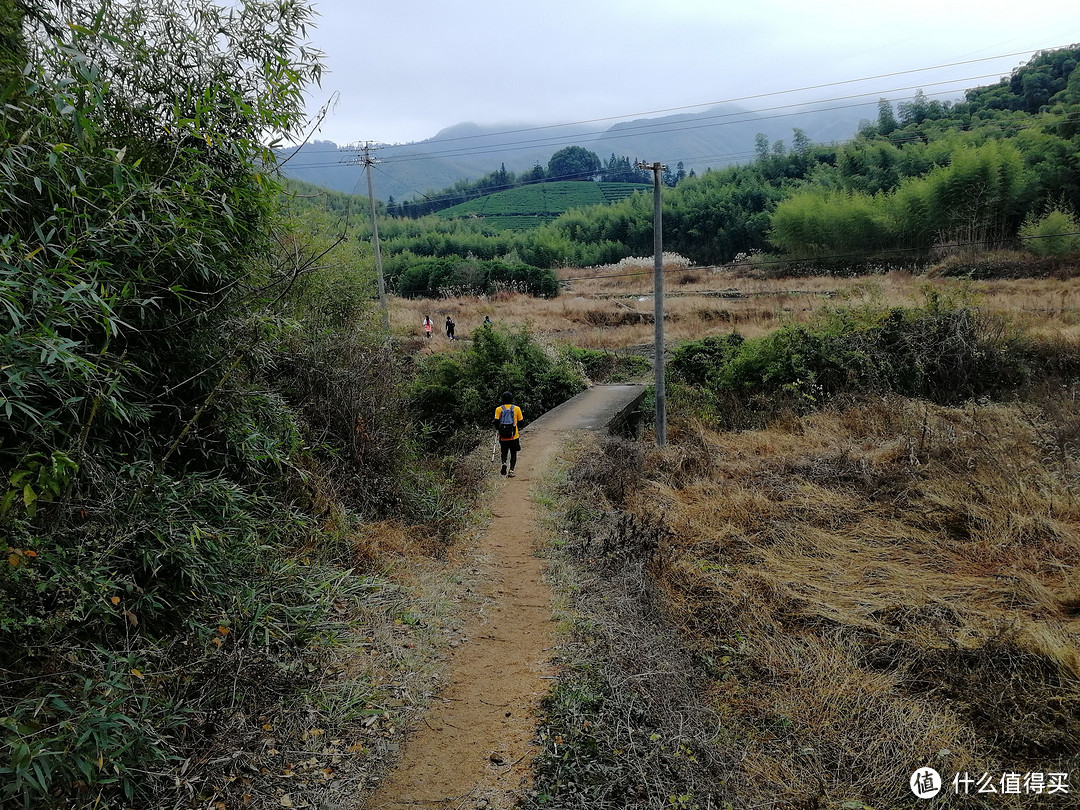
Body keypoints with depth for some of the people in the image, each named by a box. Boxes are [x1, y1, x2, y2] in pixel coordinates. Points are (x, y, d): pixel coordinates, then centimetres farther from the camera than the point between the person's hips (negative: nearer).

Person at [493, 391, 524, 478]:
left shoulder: (499, 409, 0)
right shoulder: (517, 408, 0)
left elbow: (496, 422, -6)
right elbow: (521, 423, 3)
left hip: (503, 437, 1)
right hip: (514, 436, -1)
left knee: (504, 452, 16)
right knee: (513, 454, 11)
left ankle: (504, 463, -13)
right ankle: (511, 470, -4)